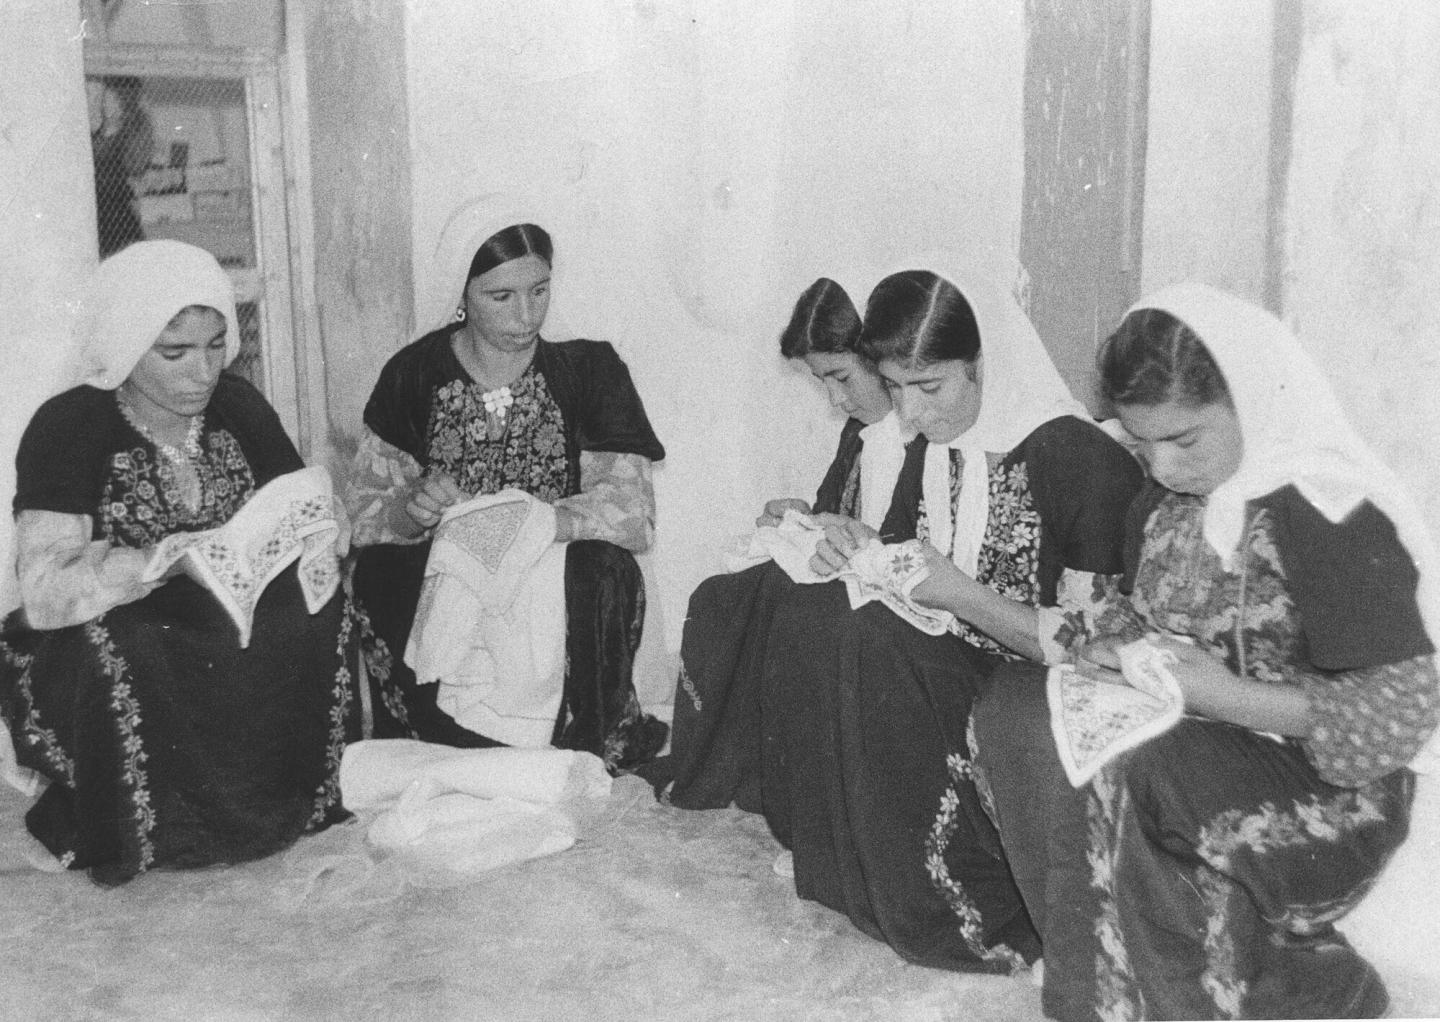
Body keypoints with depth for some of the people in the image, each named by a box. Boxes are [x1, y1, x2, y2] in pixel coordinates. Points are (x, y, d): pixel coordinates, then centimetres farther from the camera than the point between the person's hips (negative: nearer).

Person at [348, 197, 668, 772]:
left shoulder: (590, 370, 0)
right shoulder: (413, 376, 3)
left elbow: (632, 512, -9)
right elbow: (365, 517, 2)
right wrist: (411, 512, -21)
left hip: (563, 597, -1)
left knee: (601, 572, -31)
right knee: (378, 572, -28)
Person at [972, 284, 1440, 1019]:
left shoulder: (1332, 517, -18)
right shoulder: (1165, 502, 6)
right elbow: (1138, 610, 21)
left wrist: (1230, 697, -23)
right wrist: (1112, 644, -3)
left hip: (1323, 790, -8)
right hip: (1193, 746, 8)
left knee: (1107, 773, -31)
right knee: (1012, 709, -13)